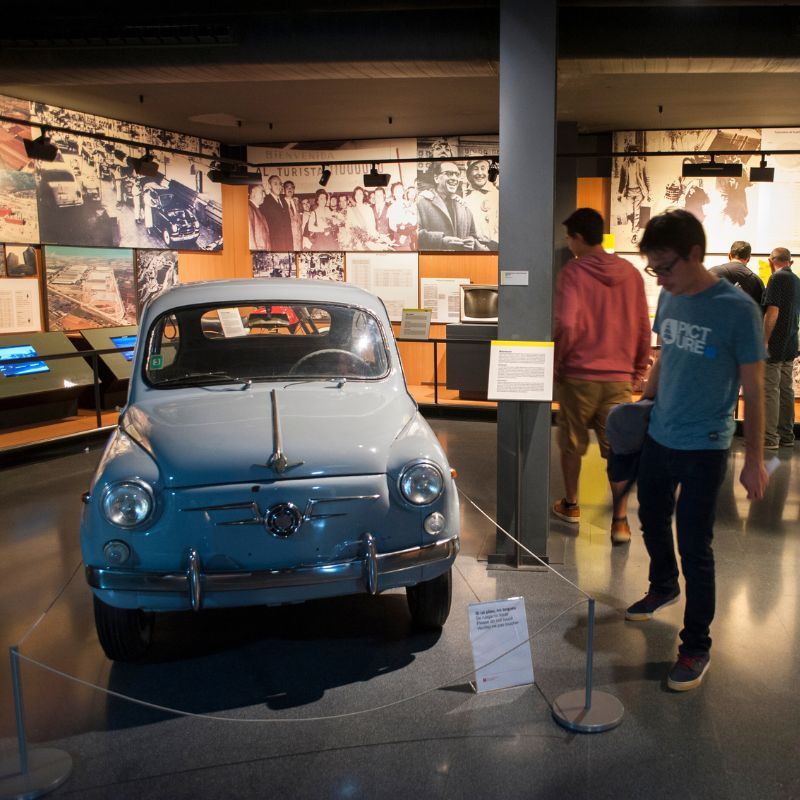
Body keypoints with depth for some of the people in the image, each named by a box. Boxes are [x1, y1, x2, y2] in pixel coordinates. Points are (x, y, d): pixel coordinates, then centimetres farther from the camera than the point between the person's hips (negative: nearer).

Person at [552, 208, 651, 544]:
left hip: (578, 374, -3)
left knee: (572, 444, 15)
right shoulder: (631, 273, 4)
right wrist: (638, 368, 18)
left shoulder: (573, 272, -8)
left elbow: (566, 324, -17)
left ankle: (570, 504, 30)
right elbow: (643, 327, 7)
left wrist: (555, 364, -3)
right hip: (619, 376, 3)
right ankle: (620, 521, 2)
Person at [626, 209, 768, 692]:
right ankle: (664, 588, 50)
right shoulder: (670, 298, 0)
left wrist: (754, 461, -10)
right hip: (658, 437, 6)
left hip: (703, 449, -6)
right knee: (652, 521, 23)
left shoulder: (738, 310, -17)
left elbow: (754, 389, -12)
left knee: (695, 548, 1)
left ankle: (697, 647, 18)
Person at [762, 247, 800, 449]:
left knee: (770, 391, -6)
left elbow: (772, 312, -19)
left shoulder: (777, 278, -13)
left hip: (775, 344, -9)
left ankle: (769, 438, -4)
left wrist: (763, 341, -17)